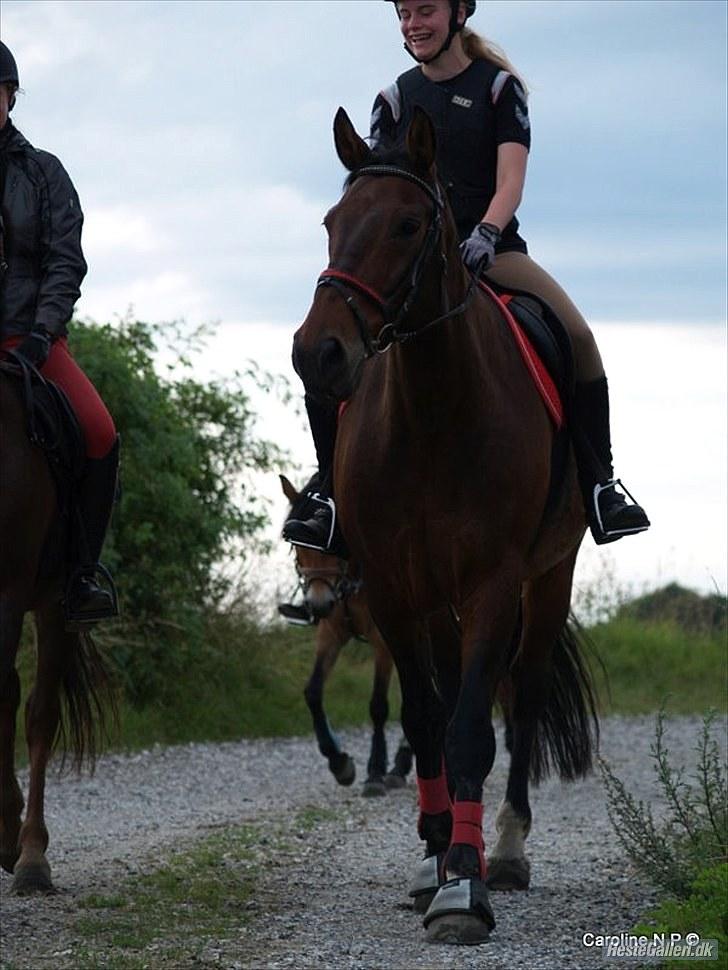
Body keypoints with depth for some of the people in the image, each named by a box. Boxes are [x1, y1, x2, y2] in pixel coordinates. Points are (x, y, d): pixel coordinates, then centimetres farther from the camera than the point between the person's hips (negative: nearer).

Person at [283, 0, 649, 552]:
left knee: (578, 336, -27)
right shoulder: (395, 99, 12)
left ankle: (599, 484, -16)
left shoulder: (500, 87, 4)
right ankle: (330, 493, -12)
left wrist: (485, 233, -27)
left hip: (491, 249, -2)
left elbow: (511, 180, -7)